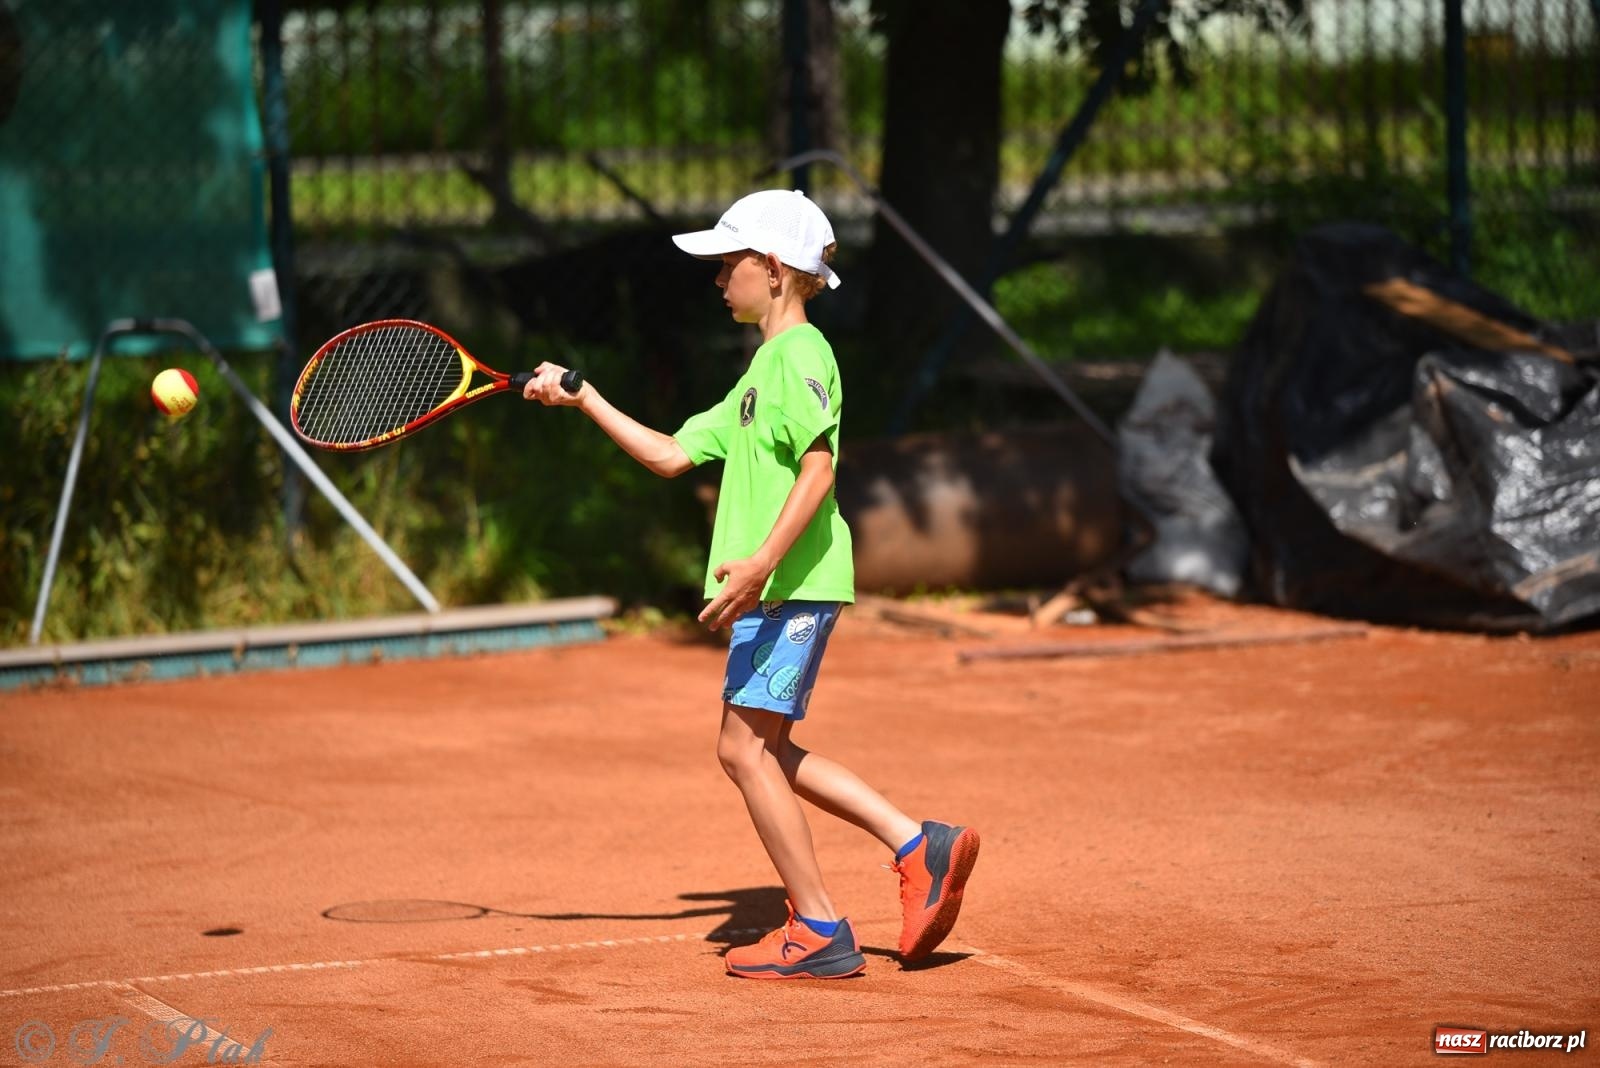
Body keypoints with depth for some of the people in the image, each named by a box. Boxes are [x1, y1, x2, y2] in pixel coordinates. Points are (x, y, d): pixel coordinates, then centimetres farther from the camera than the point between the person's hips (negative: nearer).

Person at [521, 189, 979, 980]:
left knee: (745, 743, -9)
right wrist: (583, 400, 22)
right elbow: (671, 454, 24)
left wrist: (762, 562, -31)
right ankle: (920, 847, 10)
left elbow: (819, 468, -22)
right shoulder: (761, 371, 22)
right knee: (765, 751, 13)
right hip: (774, 591, 10)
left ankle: (819, 933, -5)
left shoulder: (799, 353, -10)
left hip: (792, 585, -10)